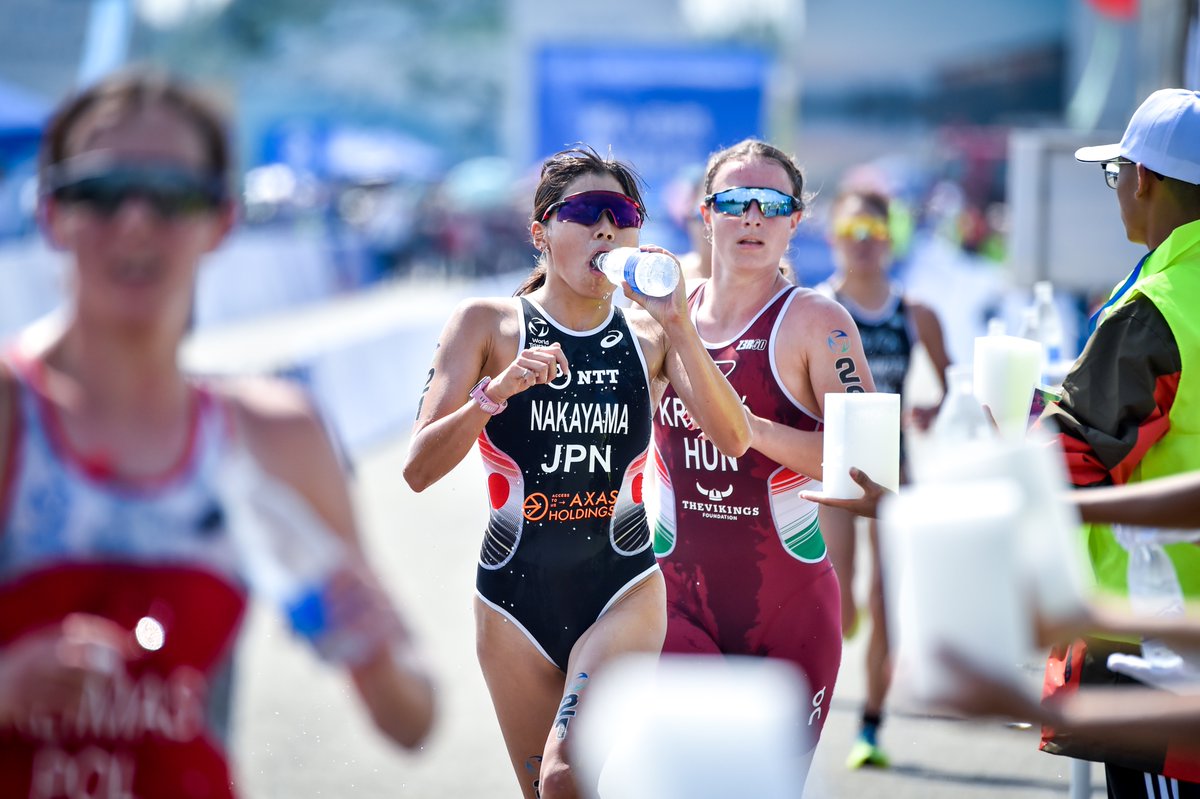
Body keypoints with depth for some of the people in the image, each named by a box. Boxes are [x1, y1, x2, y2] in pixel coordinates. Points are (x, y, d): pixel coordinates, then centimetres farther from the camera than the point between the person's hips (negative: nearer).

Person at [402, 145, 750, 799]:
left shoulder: (650, 335, 1)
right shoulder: (487, 324, -2)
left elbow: (732, 441, -14)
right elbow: (419, 470, -10)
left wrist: (677, 324, -21)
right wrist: (497, 390, -25)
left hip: (623, 593, -1)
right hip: (514, 597, 1)